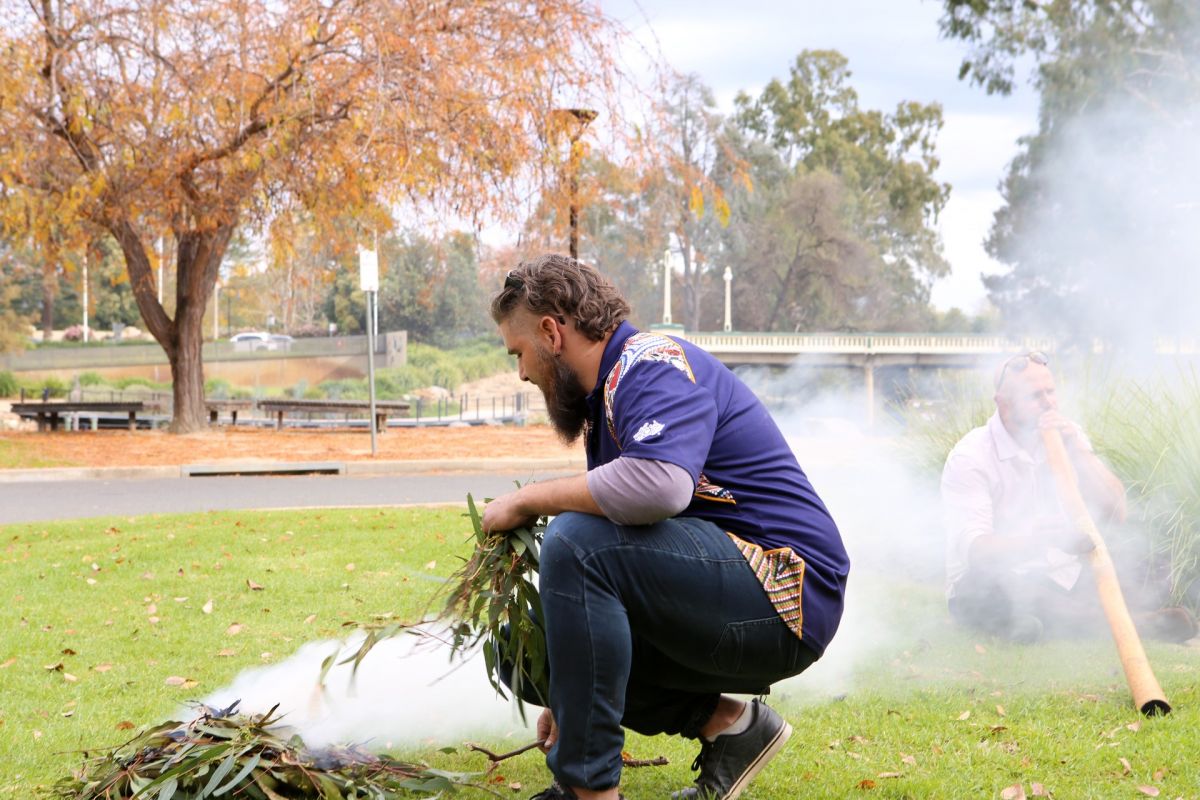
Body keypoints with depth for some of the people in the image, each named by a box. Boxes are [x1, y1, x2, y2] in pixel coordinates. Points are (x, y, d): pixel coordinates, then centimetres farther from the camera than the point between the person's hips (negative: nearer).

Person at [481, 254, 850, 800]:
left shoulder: (655, 364, -12)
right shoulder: (605, 399, 18)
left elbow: (659, 485, -34)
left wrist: (529, 499, -19)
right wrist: (566, 698, 22)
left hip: (783, 592, -10)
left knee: (575, 543, -26)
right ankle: (728, 723, 7)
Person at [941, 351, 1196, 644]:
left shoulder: (1067, 437, 5)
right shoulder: (970, 457, -12)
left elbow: (1114, 513, -3)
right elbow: (974, 549, -26)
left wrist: (1077, 451, -14)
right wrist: (1035, 541, -45)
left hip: (1060, 575, 5)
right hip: (989, 587, -4)